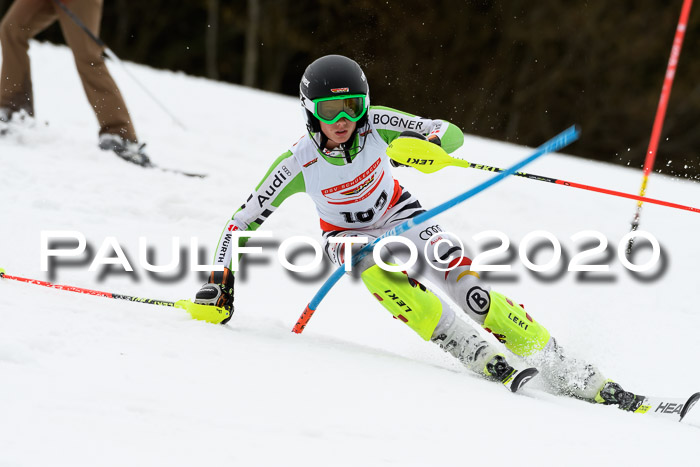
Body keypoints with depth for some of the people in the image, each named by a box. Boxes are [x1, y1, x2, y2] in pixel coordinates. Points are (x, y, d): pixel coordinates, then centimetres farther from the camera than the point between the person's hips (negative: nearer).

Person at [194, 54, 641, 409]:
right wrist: (219, 280, -23)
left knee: (466, 285, -21)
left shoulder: (375, 124, -23)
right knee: (379, 273, -37)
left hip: (401, 216, 1)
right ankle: (478, 353, -33)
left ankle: (570, 372, -20)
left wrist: (430, 145, -43)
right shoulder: (298, 163, -25)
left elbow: (453, 133, -20)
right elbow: (245, 220, -15)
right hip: (350, 237, 0)